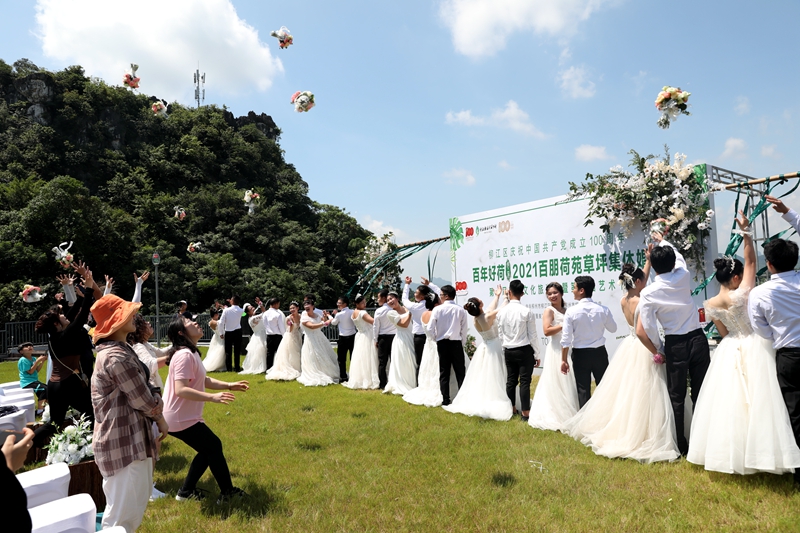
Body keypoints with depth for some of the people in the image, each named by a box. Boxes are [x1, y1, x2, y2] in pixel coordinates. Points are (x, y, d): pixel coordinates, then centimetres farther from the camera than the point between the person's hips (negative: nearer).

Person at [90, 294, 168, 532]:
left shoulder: (119, 350, 12)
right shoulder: (117, 357, -22)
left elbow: (141, 389, 14)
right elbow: (142, 400, -18)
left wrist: (157, 413, -1)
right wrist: (160, 418, 1)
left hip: (127, 438, 11)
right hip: (124, 443, -11)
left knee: (136, 502, 24)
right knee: (123, 512, 1)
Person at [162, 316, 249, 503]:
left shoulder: (191, 353, 10)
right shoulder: (185, 355, -23)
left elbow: (203, 380, 14)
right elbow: (181, 390, -31)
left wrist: (229, 385, 5)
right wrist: (213, 397, -36)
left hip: (183, 416, 10)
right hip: (180, 418, -10)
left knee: (208, 450, 17)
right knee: (214, 447, 0)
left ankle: (186, 491, 28)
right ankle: (227, 492, 14)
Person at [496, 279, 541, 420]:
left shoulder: (501, 312, -2)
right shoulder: (527, 312, -11)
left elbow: (500, 334, 4)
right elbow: (533, 335, -7)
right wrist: (536, 354, 3)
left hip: (508, 351, 4)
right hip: (524, 350, -4)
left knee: (511, 380, 12)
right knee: (525, 382, 0)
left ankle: (510, 409, 22)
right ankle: (525, 412, 3)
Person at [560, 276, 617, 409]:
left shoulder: (571, 311, -13)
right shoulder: (603, 309, -6)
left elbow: (566, 338, -12)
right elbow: (613, 329, 11)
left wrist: (564, 360, -4)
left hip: (580, 354, -2)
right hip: (599, 352, 2)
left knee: (583, 390, 7)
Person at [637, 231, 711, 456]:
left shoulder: (648, 293, -11)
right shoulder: (683, 276, -3)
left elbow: (642, 331, -15)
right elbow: (678, 257, 22)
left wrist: (657, 351, 2)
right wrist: (663, 241, 39)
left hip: (675, 345, -2)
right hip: (698, 339, 2)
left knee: (677, 397, 10)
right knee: (701, 393, 11)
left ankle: (681, 446, 16)